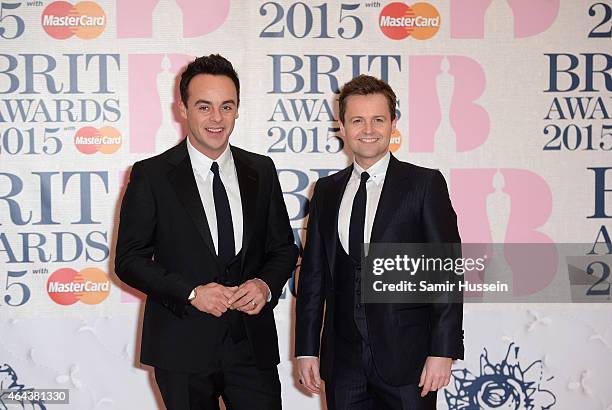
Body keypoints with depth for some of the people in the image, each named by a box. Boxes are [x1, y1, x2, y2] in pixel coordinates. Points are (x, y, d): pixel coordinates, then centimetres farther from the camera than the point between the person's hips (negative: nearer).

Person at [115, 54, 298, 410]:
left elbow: (284, 247, 12)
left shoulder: (261, 171, 6)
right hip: (182, 347, -2)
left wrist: (266, 284, -9)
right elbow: (129, 260, -4)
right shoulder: (151, 175, -3)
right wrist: (191, 293, -16)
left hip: (253, 344, 3)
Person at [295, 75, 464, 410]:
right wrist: (306, 350, 8)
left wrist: (443, 352, -11)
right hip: (343, 362, 3)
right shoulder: (326, 191, 10)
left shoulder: (425, 184, -2)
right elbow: (313, 273, 12)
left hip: (406, 359, -3)